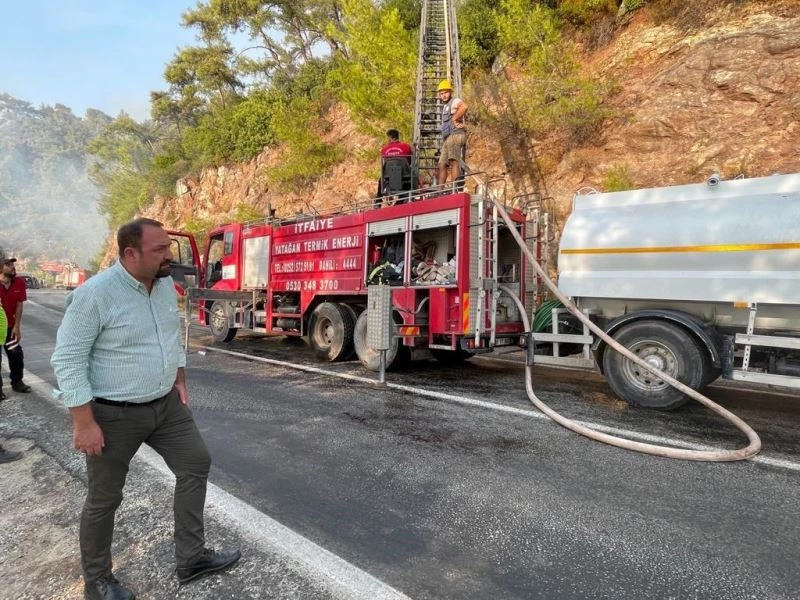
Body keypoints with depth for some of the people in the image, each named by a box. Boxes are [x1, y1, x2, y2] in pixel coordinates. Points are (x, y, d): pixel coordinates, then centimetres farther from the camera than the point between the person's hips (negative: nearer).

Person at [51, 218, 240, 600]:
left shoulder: (165, 284, 0)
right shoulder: (94, 294, -21)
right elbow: (68, 361, -18)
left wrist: (179, 380, 13)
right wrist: (84, 422, -19)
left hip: (165, 404, 7)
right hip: (114, 413, -7)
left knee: (195, 464, 9)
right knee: (104, 498, 11)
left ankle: (191, 558, 25)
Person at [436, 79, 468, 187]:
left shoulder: (455, 101, 2)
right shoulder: (445, 106, 30)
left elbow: (464, 106, -22)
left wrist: (454, 119, -15)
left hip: (455, 135, -10)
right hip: (447, 138, 10)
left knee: (454, 161, -22)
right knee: (442, 165, 7)